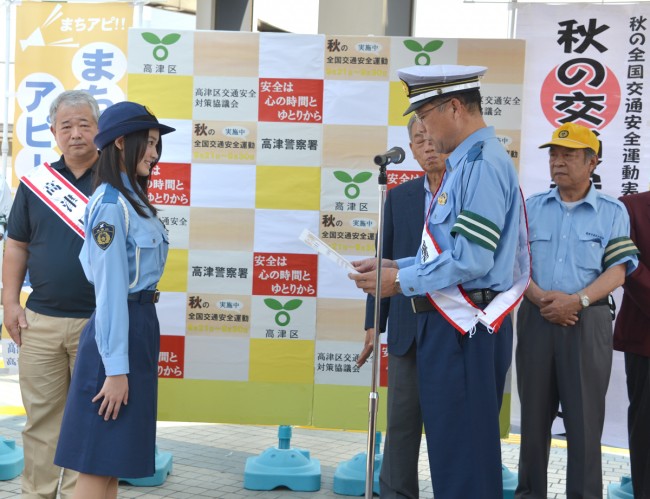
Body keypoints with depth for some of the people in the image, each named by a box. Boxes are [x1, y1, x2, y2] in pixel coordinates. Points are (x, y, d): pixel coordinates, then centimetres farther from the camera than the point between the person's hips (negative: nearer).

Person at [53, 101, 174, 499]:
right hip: (118, 333, -9)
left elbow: (87, 260, 16)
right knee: (98, 463, -2)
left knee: (113, 460, 15)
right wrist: (116, 368, -19)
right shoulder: (110, 205, -15)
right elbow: (111, 290, -19)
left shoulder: (132, 200, 13)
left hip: (140, 327, 9)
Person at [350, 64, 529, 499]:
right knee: (460, 451, 18)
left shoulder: (482, 164, -16)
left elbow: (472, 259, -23)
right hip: (451, 326, 10)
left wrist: (401, 281, -13)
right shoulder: (467, 162, 15)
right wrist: (395, 265, 11)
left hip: (463, 330, -10)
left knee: (461, 458, -2)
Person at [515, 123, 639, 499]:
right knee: (534, 414, 8)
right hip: (536, 318, 2)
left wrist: (577, 300, -19)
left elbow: (617, 269, -5)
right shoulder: (532, 207, 9)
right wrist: (540, 297, -13)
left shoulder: (612, 211, 3)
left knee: (585, 418, 0)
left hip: (588, 321, -2)